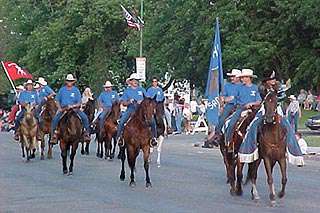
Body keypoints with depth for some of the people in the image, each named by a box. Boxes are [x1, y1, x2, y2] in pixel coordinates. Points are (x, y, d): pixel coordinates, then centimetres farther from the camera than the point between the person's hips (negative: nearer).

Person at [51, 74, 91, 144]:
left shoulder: (76, 90, 3)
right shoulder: (62, 90, 7)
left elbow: (79, 103, 1)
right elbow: (57, 100, 14)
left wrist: (73, 106, -17)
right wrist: (59, 108, -2)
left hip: (74, 108, 0)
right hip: (63, 108, 1)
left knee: (84, 117, -21)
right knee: (55, 119, -23)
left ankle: (86, 133, -9)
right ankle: (54, 134, -11)